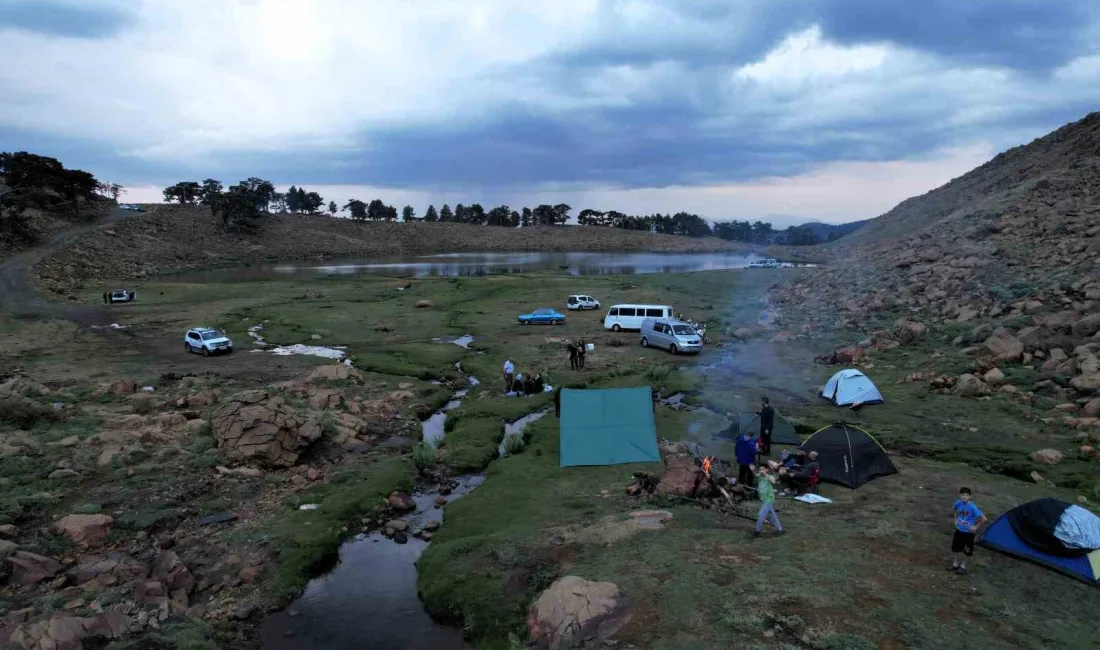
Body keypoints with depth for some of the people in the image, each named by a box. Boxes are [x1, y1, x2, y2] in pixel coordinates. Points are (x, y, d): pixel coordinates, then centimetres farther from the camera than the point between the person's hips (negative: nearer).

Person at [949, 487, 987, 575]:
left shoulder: (972, 507, -27)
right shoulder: (958, 503, -12)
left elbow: (984, 518, -26)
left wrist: (976, 526, -17)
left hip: (969, 532, -5)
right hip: (959, 530, 5)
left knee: (966, 550, 10)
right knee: (956, 548, 15)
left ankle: (963, 566, 27)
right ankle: (955, 564, 32)